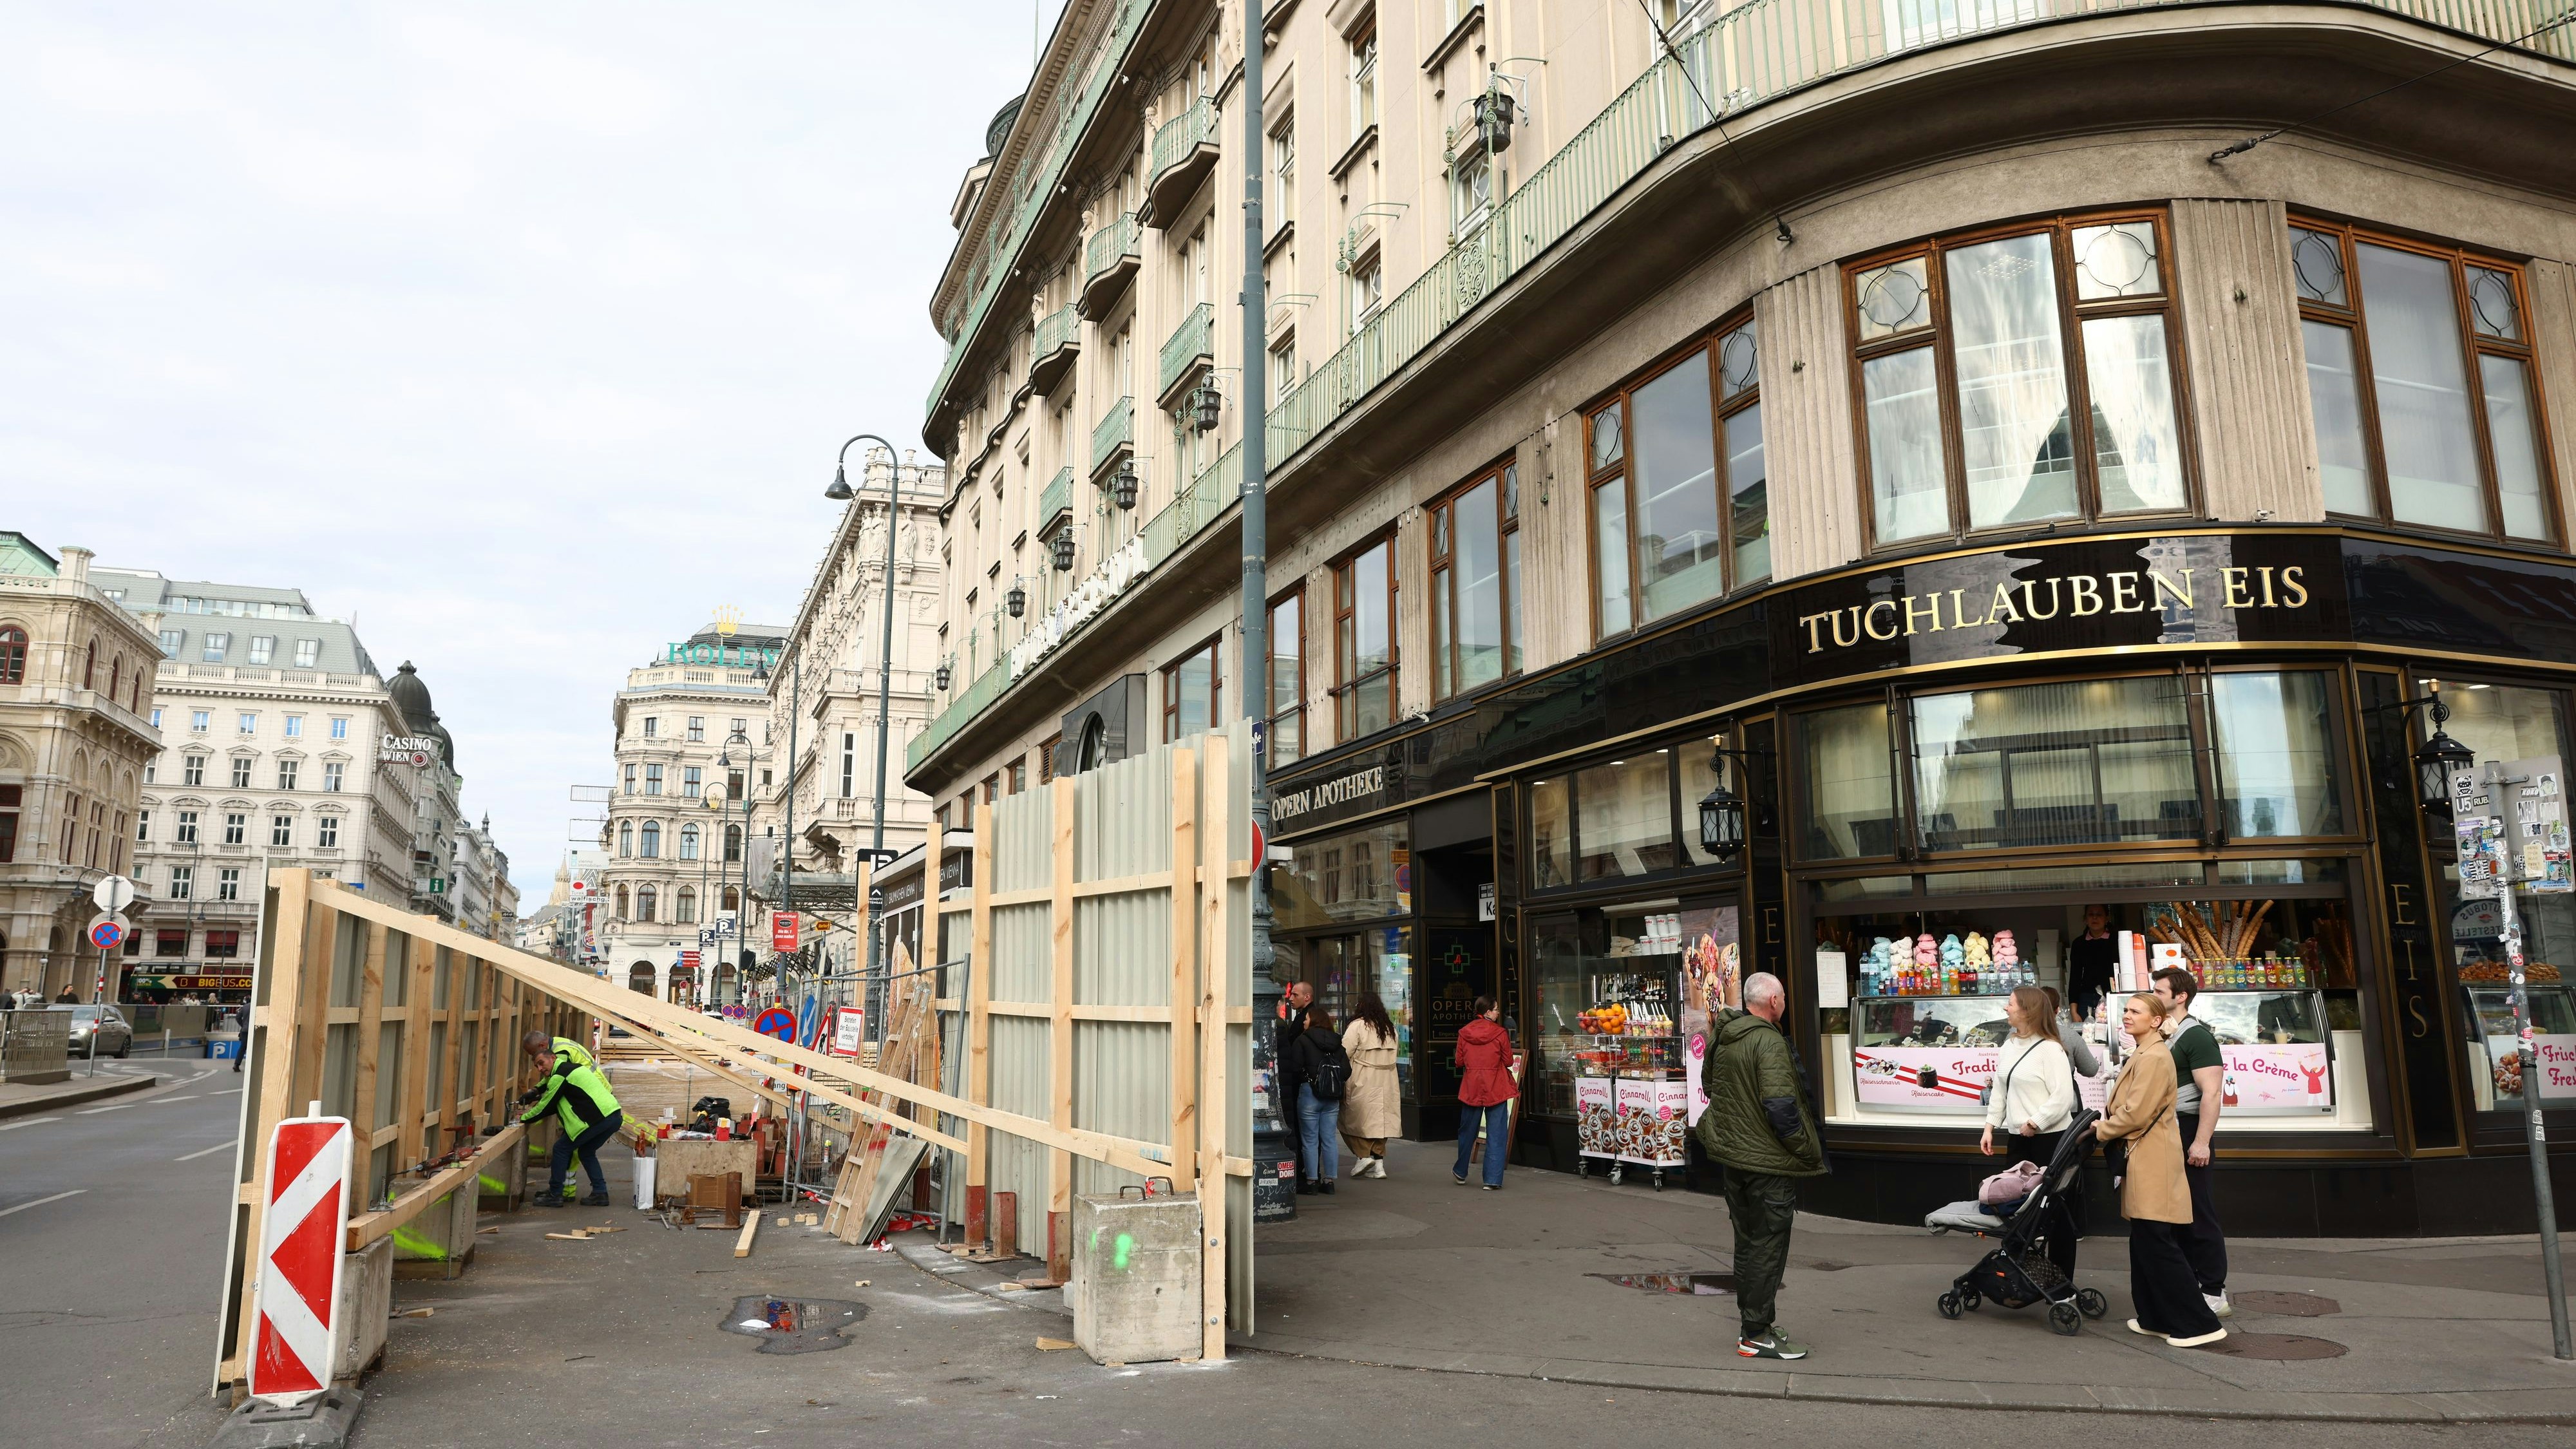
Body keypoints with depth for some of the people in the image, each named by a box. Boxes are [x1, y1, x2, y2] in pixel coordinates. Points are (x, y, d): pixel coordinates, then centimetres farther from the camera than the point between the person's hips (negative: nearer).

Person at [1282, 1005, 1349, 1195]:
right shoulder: (1336, 1043, 8)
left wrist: (1299, 1081, 10)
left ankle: (1312, 1181, 4)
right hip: (1332, 1097, 5)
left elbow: (1294, 1069, -10)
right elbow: (1346, 1070, 5)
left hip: (1309, 1093, -5)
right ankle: (1329, 1181, 11)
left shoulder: (1302, 1040, -6)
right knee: (1329, 1140, 8)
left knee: (1309, 1140, 2)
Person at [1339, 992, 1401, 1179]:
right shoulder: (1390, 1027, 11)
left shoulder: (1358, 1025, -9)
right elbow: (1393, 1055, 13)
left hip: (1362, 1083, -6)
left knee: (1354, 1120, 6)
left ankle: (1363, 1155, -4)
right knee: (1380, 1121, 9)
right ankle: (1378, 1164, 8)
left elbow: (1344, 1053, -13)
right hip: (1385, 1083, 6)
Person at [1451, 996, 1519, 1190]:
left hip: (1471, 1088, 3)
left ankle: (1461, 1172, 33)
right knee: (1496, 1135, 3)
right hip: (1496, 1090, -3)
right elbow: (1509, 1062, -5)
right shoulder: (1500, 1033, -11)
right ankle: (1493, 1180, 0)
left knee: (1467, 1131, 18)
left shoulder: (1464, 1033, -3)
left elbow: (1459, 1061, 3)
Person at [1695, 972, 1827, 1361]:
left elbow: (1708, 1084, 20)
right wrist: (1809, 1152, -15)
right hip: (1768, 1161, -8)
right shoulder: (1769, 1042, -20)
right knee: (1768, 1246, 1)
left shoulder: (1722, 1037, 6)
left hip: (1732, 1156, 8)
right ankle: (1757, 1335, 5)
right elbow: (1780, 1106, -25)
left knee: (1747, 1242, 17)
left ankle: (1752, 1323, 27)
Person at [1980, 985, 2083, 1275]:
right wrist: (1990, 1127, 9)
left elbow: (2063, 1097, -18)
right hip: (2017, 1137, 8)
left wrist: (2034, 1123, -17)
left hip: (2050, 1138, -8)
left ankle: (2061, 1277, 11)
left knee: (2056, 1206, 1)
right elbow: (1999, 1090, 15)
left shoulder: (2051, 1049, -14)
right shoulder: (2008, 1047, 10)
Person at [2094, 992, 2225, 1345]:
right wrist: (2105, 1125, 7)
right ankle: (2156, 1319, 21)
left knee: (2158, 1245, -7)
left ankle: (2201, 1324, -1)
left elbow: (2137, 1114, -20)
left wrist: (2101, 1130, -7)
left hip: (2152, 1162, -10)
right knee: (2145, 1244, 14)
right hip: (2141, 1160, 10)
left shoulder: (2154, 1057, -16)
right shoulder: (2141, 1055, 17)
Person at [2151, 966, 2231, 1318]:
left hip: (2188, 1134, -9)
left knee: (2199, 1215, -4)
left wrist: (2201, 1142, -23)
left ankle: (2214, 1295, 3)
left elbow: (2211, 1092, -19)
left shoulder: (2196, 1035, -12)